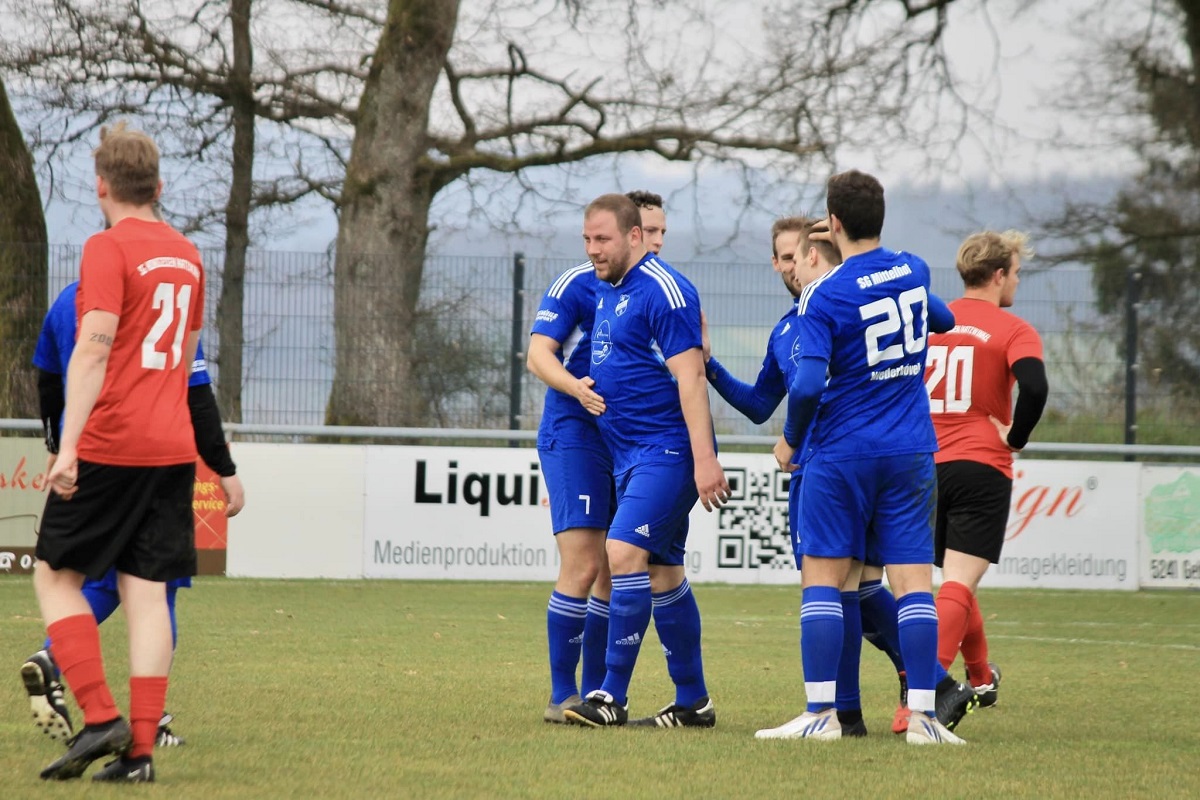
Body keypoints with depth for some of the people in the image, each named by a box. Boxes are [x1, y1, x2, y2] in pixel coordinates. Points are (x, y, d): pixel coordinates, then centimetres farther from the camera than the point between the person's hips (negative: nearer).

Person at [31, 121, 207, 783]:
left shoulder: (108, 249, -9)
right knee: (146, 591, 5)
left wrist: (68, 446, -21)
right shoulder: (186, 256, 14)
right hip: (173, 448, 6)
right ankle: (140, 748, -1)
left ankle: (100, 718, -8)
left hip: (111, 447, -6)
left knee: (56, 576, 5)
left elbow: (93, 349, -18)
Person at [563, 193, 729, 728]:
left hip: (668, 450, -10)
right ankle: (693, 702, 16)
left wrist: (704, 460, -23)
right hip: (628, 454, 10)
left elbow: (690, 377, -19)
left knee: (625, 553, -17)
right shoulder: (606, 292, 14)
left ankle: (612, 696, -16)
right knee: (662, 573, 11)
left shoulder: (663, 291, -13)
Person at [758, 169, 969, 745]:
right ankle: (923, 715, -4)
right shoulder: (914, 273, 5)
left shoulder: (824, 297, -12)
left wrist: (791, 439, -3)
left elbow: (808, 383, -21)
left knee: (823, 580, 4)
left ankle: (821, 713, 1)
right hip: (910, 453, 4)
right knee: (914, 581, 1)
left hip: (840, 454, -4)